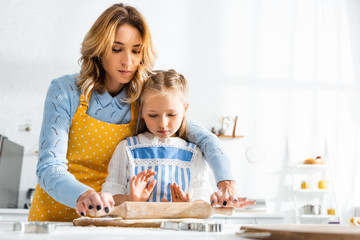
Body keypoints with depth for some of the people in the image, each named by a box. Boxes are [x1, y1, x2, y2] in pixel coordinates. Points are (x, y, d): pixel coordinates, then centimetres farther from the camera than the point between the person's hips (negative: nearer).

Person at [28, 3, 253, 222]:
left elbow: (205, 138, -8)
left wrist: (226, 181, -26)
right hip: (56, 213, 0)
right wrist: (83, 195, -37)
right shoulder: (65, 91, -10)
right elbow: (49, 168, -17)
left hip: (107, 218, 1)